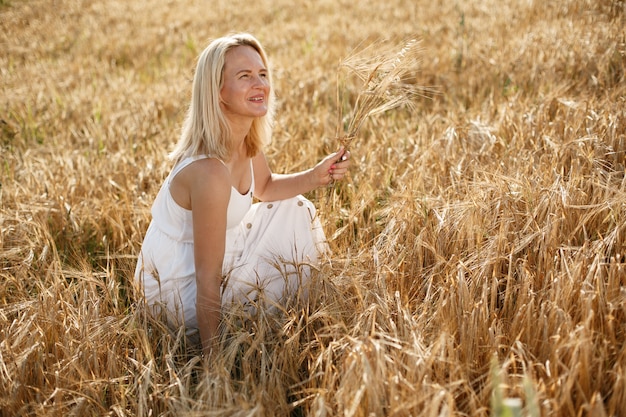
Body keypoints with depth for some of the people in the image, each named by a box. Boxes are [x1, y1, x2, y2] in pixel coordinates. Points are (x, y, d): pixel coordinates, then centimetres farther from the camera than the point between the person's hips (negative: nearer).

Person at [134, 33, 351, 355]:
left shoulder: (247, 140, -7)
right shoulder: (210, 171, -34)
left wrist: (316, 176, -5)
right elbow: (207, 280, -29)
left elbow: (265, 188, 13)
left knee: (294, 210, 7)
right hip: (178, 290, -9)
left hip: (215, 259, 9)